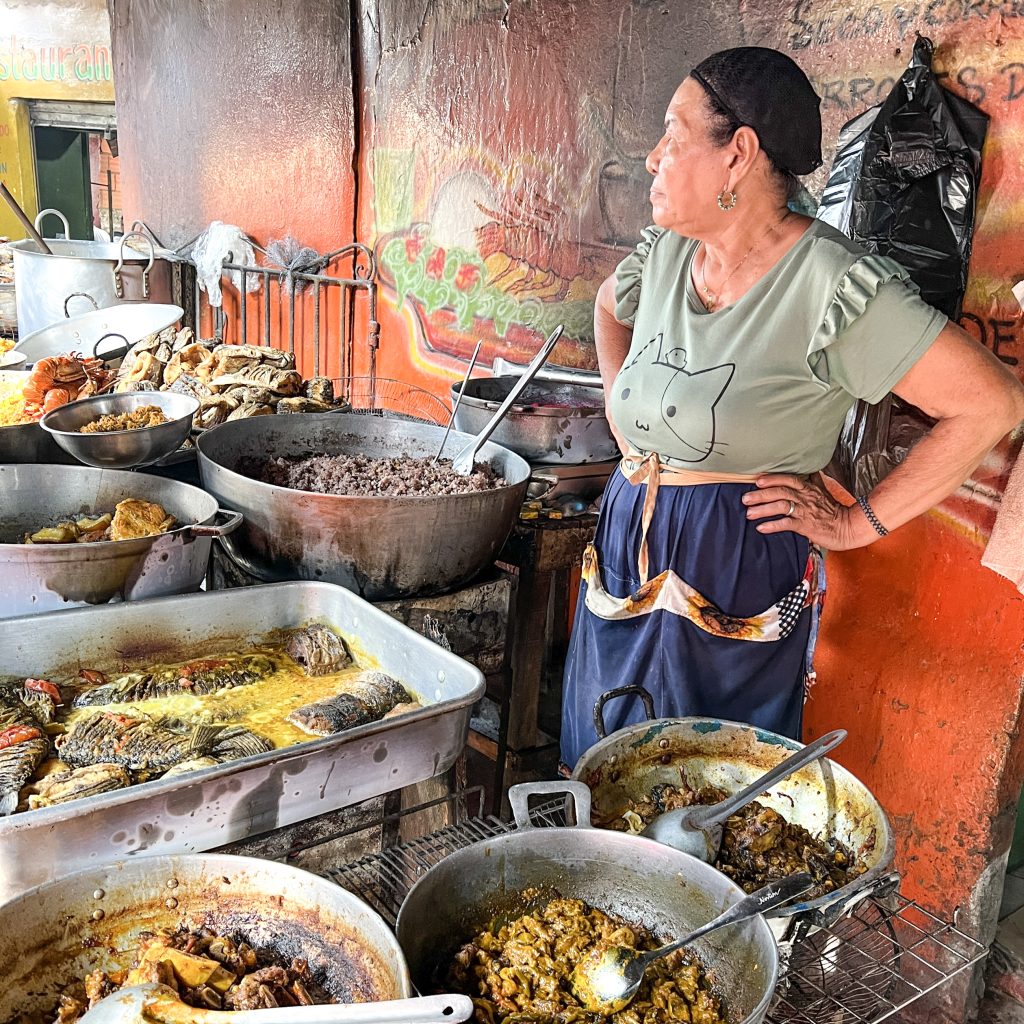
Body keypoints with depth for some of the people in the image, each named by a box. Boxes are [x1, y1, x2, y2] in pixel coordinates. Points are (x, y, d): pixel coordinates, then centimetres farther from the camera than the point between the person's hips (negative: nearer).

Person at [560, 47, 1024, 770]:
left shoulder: (834, 283, -17)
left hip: (740, 577, -6)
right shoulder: (664, 252, 3)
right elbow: (610, 309, 27)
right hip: (629, 550, 6)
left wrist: (858, 524, -12)